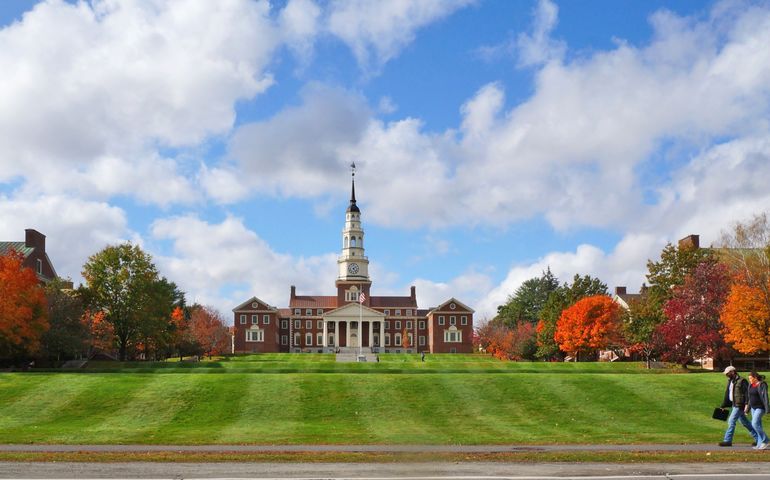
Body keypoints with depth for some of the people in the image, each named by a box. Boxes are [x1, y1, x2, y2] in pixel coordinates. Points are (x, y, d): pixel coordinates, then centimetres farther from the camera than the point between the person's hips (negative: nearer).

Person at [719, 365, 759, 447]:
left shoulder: (742, 381, -12)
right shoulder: (730, 381, 14)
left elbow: (747, 393, -17)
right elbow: (727, 395, 17)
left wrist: (747, 404, -23)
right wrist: (724, 406, 16)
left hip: (740, 405, -9)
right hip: (734, 405, 9)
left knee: (731, 421, -10)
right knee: (745, 422, 15)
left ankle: (728, 441, -5)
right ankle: (758, 439, 24)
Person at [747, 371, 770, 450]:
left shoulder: (762, 385, -15)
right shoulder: (751, 385, 9)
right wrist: (747, 407, 18)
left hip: (760, 408, -8)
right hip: (754, 407, 8)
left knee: (755, 424, -16)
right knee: (757, 425, 8)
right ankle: (760, 444, 11)